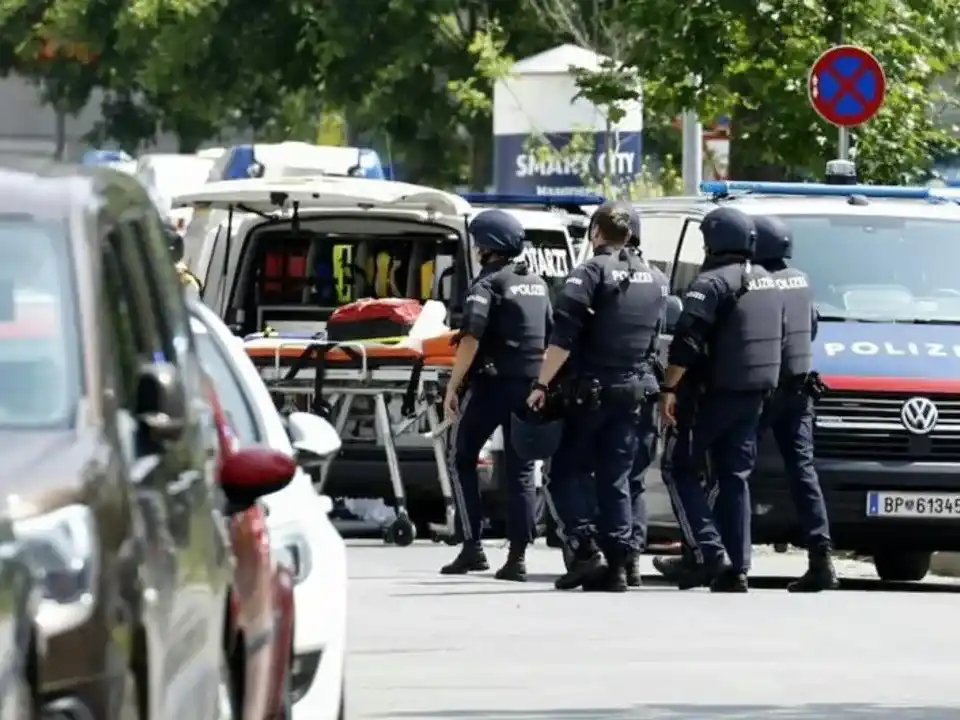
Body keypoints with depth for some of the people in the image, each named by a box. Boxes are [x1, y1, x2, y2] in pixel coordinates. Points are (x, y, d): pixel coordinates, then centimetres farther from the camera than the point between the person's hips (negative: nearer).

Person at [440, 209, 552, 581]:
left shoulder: (488, 284, -9)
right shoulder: (538, 285, 15)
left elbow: (471, 340, -18)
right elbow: (551, 338, 20)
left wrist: (453, 387, -15)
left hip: (491, 384, -6)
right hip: (530, 386, 6)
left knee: (463, 460, 6)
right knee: (520, 470, 7)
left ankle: (472, 547, -5)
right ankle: (517, 557, 2)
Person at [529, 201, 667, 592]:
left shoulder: (590, 273, -10)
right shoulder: (655, 281, 12)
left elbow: (563, 337, -16)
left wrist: (542, 384, -13)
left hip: (590, 390, -6)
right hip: (632, 391, 6)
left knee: (566, 472, 2)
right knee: (615, 479, 8)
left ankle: (586, 550, -12)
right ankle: (617, 564, 2)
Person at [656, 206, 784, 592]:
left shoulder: (713, 282, -12)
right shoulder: (767, 282, 15)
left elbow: (687, 342, -19)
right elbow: (780, 336, 21)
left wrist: (669, 389, -17)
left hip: (718, 391, -8)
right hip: (756, 392, 8)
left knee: (684, 467, 2)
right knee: (734, 477, 10)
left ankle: (711, 551, -11)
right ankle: (737, 567, 5)